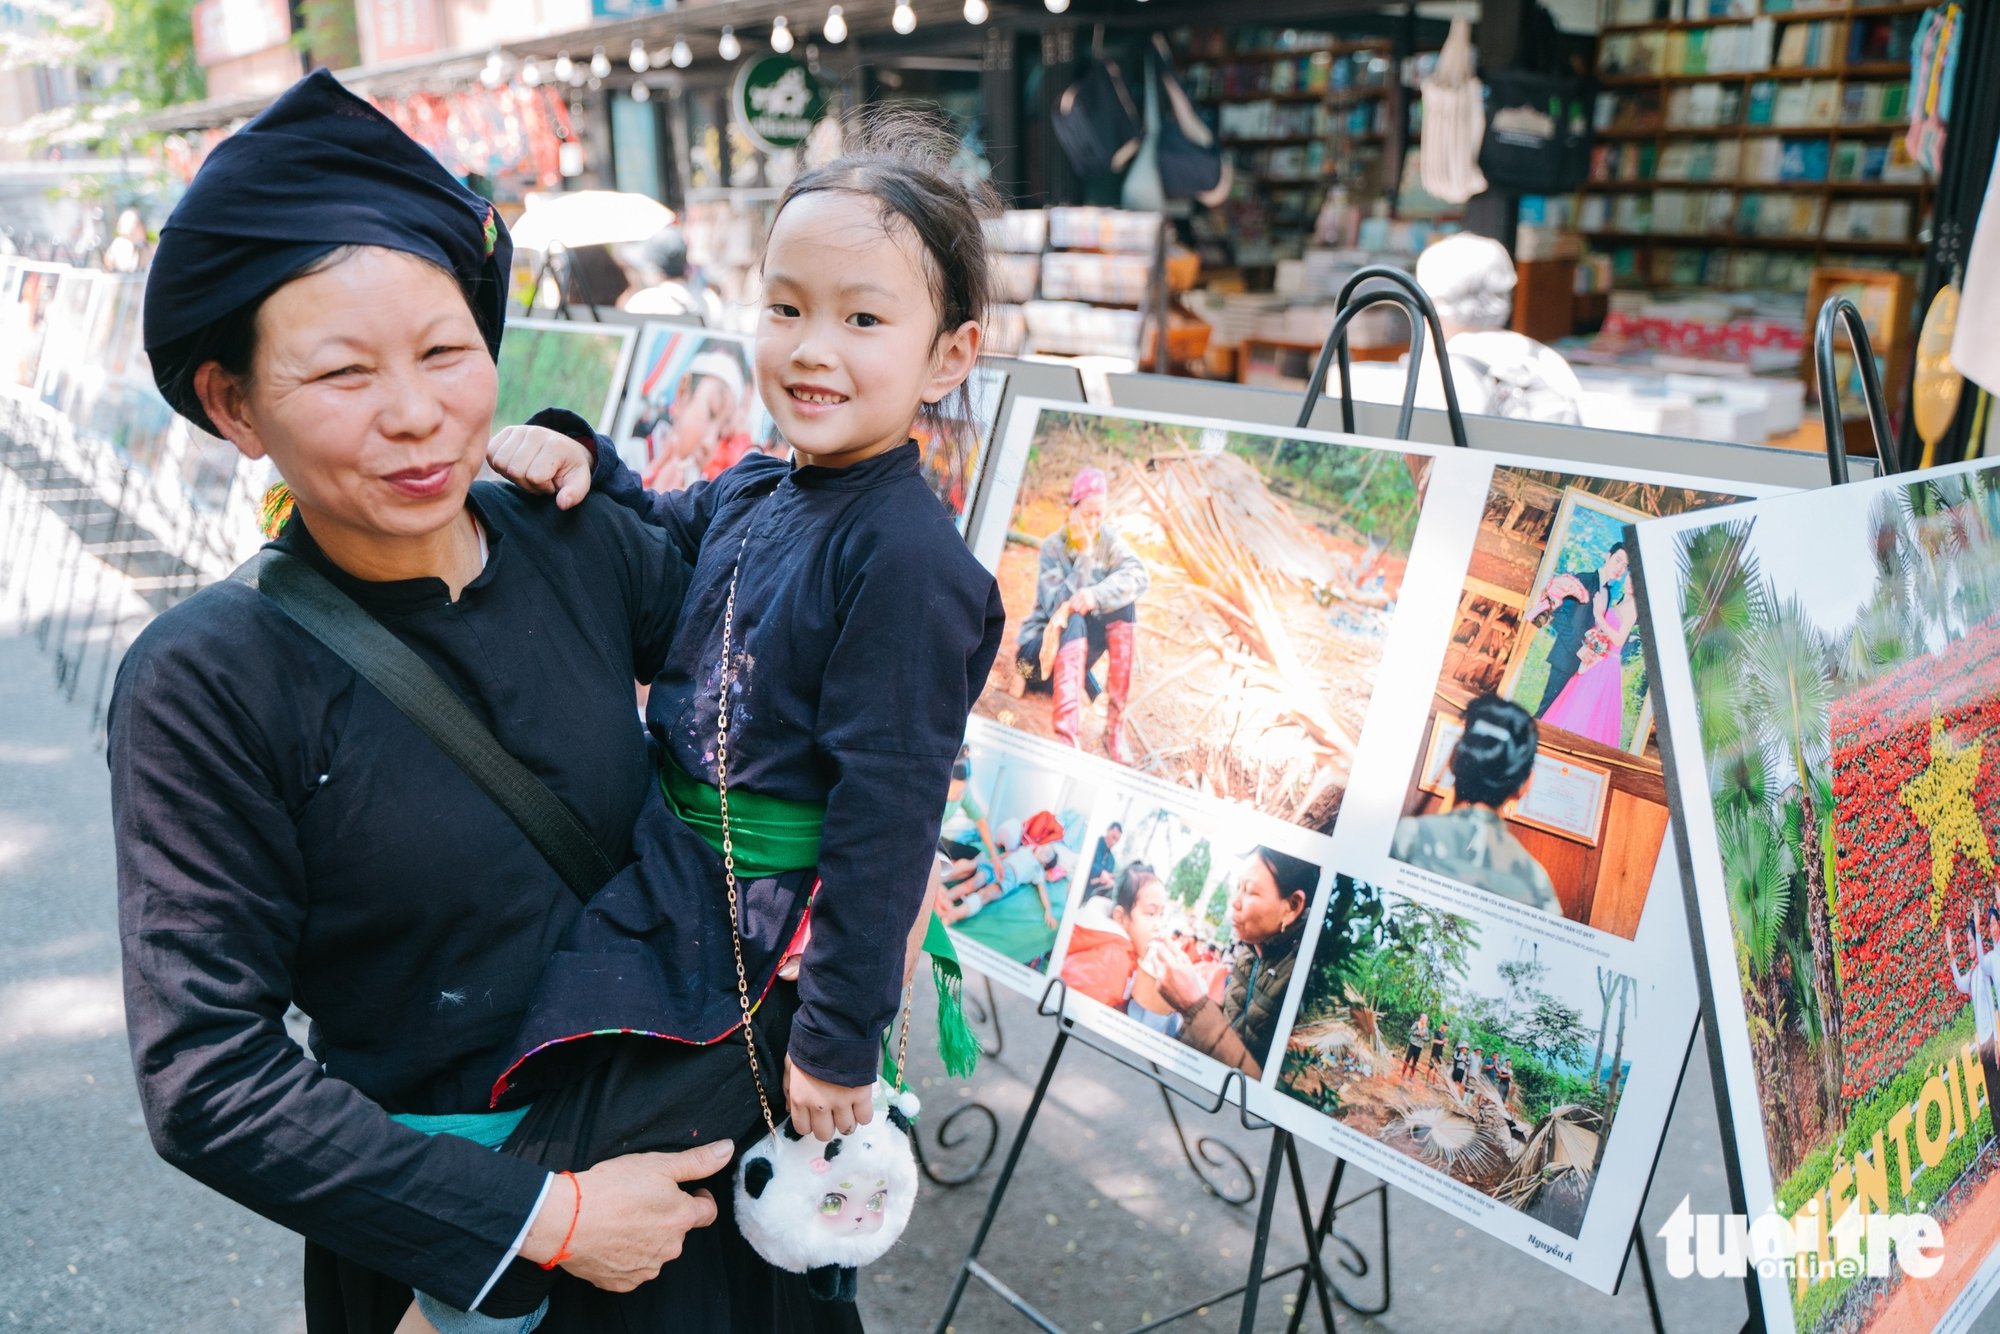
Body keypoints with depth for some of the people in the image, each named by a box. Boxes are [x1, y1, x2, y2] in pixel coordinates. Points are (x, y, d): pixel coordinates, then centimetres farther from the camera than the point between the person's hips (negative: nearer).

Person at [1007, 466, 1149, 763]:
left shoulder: (1109, 541, -3)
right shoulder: (1053, 546, -12)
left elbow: (1139, 576, -22)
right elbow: (1057, 604, -24)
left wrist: (1097, 595, -38)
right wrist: (1084, 555, -28)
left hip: (1080, 650, 4)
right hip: (1042, 645, -4)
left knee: (1124, 603, -21)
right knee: (1073, 623, -36)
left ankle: (1115, 727, -24)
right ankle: (1068, 736, -51)